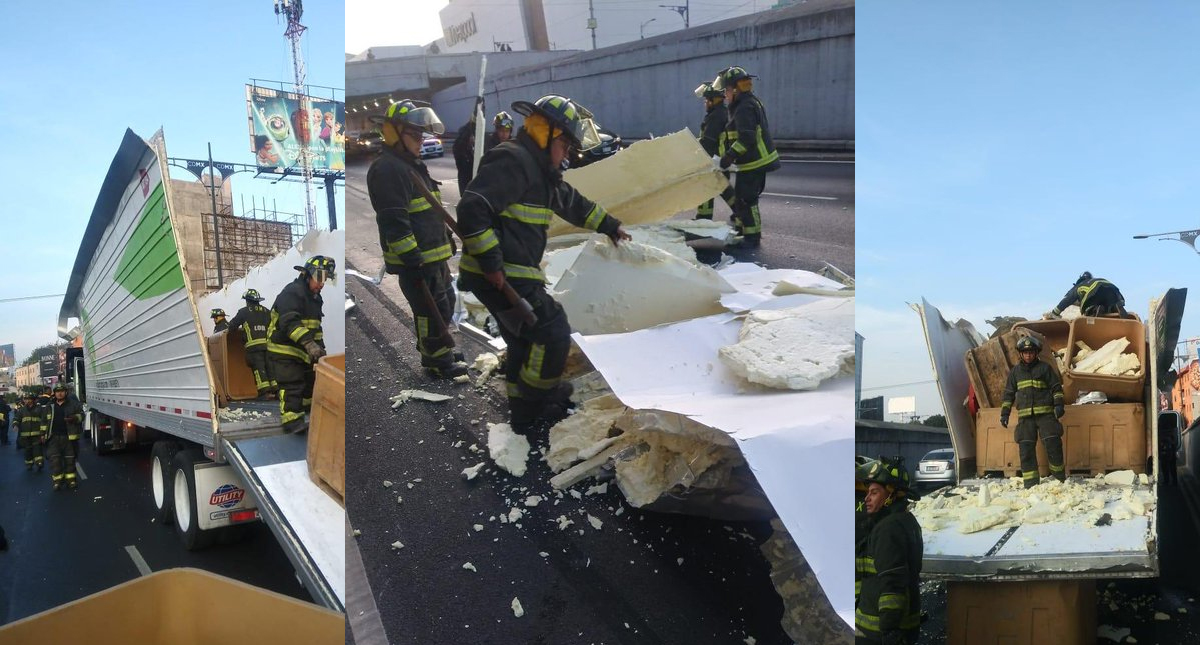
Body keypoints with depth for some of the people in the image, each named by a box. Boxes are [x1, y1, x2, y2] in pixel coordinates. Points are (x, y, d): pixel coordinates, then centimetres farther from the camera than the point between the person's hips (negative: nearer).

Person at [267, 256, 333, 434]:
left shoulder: (315, 297, 13)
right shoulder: (292, 292, -20)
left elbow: (315, 326, 22)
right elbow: (290, 322, -35)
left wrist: (320, 347, 15)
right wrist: (309, 343, -45)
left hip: (302, 351, 9)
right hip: (284, 349, -9)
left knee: (310, 380, 18)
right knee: (292, 385, -15)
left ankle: (308, 408, 37)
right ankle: (291, 421, -15)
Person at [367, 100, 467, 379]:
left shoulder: (413, 165, 17)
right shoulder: (387, 170, -17)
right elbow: (393, 221, -24)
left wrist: (446, 240, 26)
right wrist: (412, 259, -25)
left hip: (434, 255, 11)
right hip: (414, 259, -11)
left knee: (446, 302, 19)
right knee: (432, 308, -3)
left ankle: (432, 350, 34)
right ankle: (438, 361, 10)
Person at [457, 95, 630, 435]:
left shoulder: (540, 170, 17)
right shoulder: (513, 161, -16)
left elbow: (573, 203, 33)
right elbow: (472, 209, -27)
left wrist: (609, 225, 40)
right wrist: (491, 263, -25)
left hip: (514, 274, 11)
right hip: (499, 276, -11)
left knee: (526, 342, 20)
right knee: (554, 333, -7)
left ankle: (524, 411, 34)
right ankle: (533, 407, 8)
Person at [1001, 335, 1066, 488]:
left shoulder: (1044, 367, 7)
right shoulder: (1015, 371, 14)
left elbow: (1056, 387, 7)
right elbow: (1009, 393, 18)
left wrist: (1059, 404, -7)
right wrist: (1005, 412, 12)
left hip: (1045, 413, -2)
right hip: (1025, 416, 2)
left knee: (1053, 444, -10)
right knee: (1026, 449, -2)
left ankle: (1060, 478, 6)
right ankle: (1030, 483, 3)